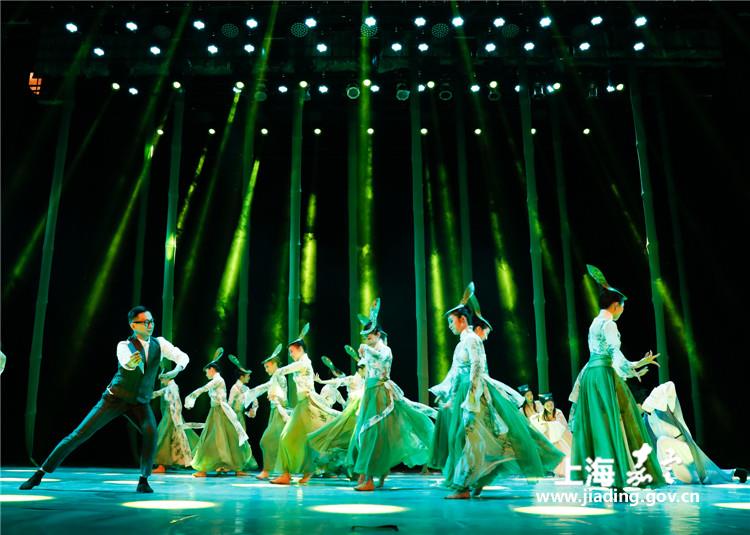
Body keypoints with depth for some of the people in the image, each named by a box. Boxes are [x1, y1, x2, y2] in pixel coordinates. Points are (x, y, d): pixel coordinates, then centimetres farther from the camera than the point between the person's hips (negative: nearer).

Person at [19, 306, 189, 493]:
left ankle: (143, 480, -12)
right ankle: (40, 473, 9)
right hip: (115, 398, -1)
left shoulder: (159, 343, -2)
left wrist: (176, 370, -32)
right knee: (80, 434, -4)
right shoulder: (124, 346, -10)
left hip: (140, 402, 2)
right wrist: (131, 363, -59)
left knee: (151, 432, -26)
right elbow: (126, 362, -33)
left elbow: (183, 357, -9)